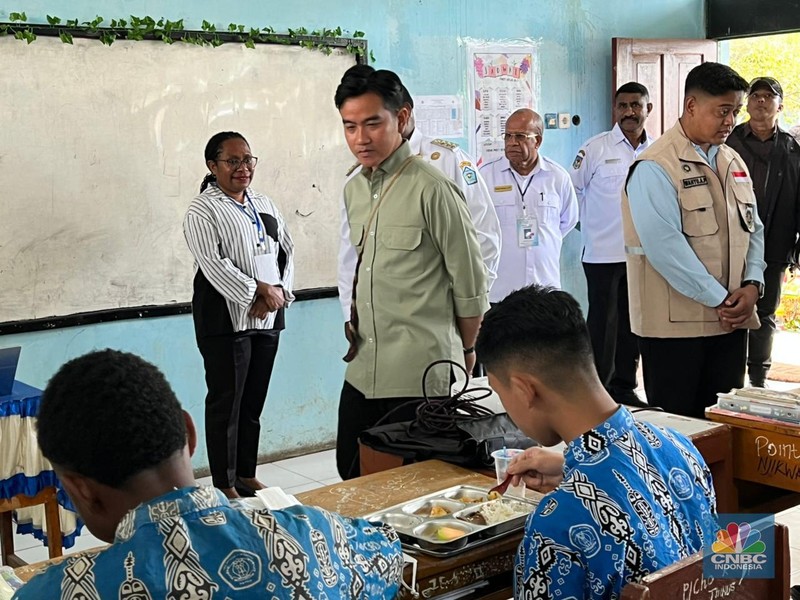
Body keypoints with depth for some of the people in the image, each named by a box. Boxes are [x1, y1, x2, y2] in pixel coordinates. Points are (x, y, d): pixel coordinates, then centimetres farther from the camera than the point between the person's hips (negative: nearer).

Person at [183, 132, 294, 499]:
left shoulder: (265, 205, 15)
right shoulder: (202, 211, -6)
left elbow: (286, 250, 13)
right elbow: (213, 264, -16)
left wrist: (279, 291, -5)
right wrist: (259, 290, -18)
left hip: (267, 318, 6)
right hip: (225, 320, -6)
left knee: (254, 402, 13)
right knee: (225, 403, 1)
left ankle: (247, 475, 25)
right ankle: (224, 485, 11)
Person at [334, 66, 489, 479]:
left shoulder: (432, 190, -13)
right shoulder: (353, 189, 10)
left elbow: (470, 283, -7)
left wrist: (465, 351, 4)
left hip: (421, 373, -7)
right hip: (363, 368, 7)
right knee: (352, 476, 13)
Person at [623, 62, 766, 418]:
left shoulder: (733, 163, 13)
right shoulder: (655, 168, -12)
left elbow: (753, 229, 14)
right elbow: (665, 246, -20)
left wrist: (752, 285, -4)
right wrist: (720, 299, -17)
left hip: (731, 319, 7)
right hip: (675, 324, -7)